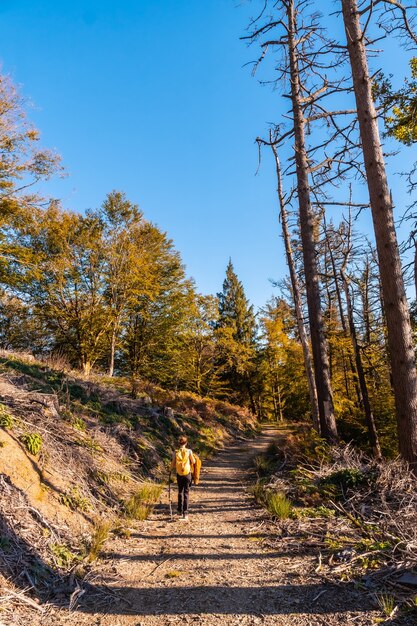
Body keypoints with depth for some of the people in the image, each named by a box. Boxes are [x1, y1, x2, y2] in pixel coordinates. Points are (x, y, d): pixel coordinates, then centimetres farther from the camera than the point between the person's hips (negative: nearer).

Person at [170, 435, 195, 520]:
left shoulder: (175, 452, -8)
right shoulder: (189, 451, -11)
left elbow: (173, 464, -4)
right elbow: (193, 462, -3)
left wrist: (171, 468, 17)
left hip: (179, 475, 2)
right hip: (187, 474, -2)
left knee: (180, 492, 21)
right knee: (186, 493, 5)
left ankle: (180, 510, 28)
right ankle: (185, 513, 3)